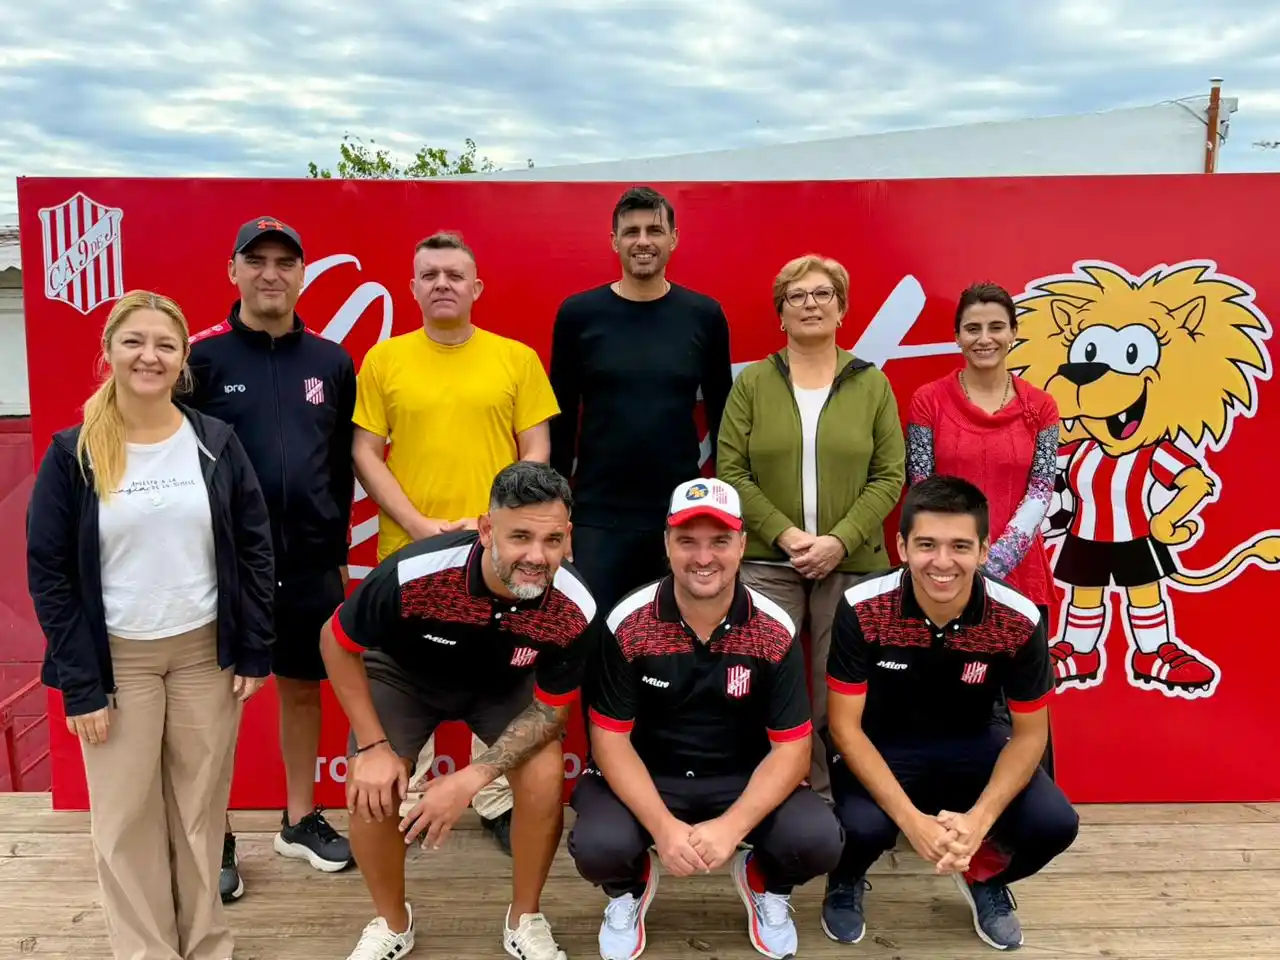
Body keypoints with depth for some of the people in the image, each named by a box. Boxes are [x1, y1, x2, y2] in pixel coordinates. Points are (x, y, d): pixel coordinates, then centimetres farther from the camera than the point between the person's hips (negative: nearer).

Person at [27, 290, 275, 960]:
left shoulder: (216, 443, -1)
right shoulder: (72, 453, -5)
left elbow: (255, 549, 1)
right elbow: (48, 572, -4)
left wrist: (254, 651, -3)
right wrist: (79, 683, -8)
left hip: (207, 653, 1)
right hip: (117, 659, -1)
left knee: (201, 809, 11)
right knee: (126, 817, 7)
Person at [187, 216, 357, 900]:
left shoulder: (332, 362, 4)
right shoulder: (202, 356, -6)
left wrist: (338, 547, 10)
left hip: (311, 562, 3)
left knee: (303, 687, 15)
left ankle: (300, 820, 32)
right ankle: (216, 840, 25)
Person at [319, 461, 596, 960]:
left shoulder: (574, 610, -33)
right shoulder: (413, 574, -39)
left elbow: (550, 707, -17)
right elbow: (337, 642, -19)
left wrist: (471, 778, -28)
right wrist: (373, 745, -20)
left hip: (505, 686, 1)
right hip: (404, 674, 0)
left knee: (544, 779, -18)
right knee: (370, 789, -14)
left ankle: (525, 919, 10)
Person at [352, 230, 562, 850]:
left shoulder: (517, 358, 2)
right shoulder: (383, 359, 3)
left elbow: (536, 453, 2)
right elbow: (365, 455, 1)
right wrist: (419, 525, -10)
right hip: (407, 549, 1)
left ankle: (498, 803, 27)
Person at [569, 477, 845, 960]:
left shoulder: (775, 630, -13)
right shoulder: (628, 624, -15)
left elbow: (791, 749, -11)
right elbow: (610, 739, -12)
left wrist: (732, 826, -25)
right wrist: (662, 826, -24)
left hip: (743, 779, 1)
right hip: (644, 777, -1)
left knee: (817, 840, -24)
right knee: (599, 846, -29)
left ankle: (763, 882, 15)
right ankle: (630, 887, 12)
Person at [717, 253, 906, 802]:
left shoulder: (872, 384, 6)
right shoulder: (752, 382, 4)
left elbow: (890, 475, 2)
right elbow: (731, 471, -1)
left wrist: (840, 540, -11)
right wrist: (784, 533, -12)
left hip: (852, 565, 1)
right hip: (767, 562, 0)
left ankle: (831, 801, 20)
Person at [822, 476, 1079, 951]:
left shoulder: (1018, 620, -21)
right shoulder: (862, 609, -26)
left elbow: (1030, 733, -9)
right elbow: (845, 726, -18)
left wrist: (979, 820, -24)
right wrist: (912, 820, -28)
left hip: (972, 742, 2)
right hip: (881, 745, -2)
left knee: (1054, 824, -20)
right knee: (862, 825, -31)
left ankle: (984, 876, 17)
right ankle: (845, 883, 10)